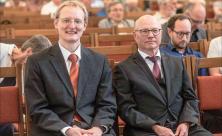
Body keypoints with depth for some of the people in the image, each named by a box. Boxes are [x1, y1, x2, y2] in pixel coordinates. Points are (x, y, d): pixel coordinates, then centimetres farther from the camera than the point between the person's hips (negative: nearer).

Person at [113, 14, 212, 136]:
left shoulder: (177, 62, 17)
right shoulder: (123, 69, 4)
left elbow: (190, 97, 15)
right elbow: (126, 109, -2)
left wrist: (185, 123, -4)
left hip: (181, 126, 3)